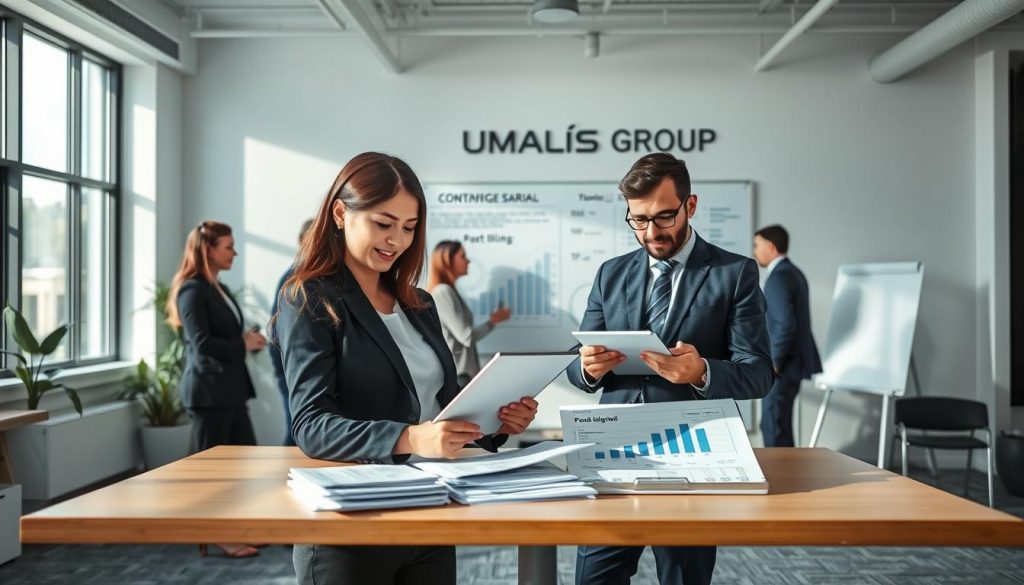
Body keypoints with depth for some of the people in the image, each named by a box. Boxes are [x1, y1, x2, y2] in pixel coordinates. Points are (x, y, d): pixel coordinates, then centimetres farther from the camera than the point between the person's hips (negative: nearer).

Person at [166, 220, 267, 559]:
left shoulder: (218, 289, 15)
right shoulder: (193, 290, -13)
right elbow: (202, 345, -20)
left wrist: (247, 340, 5)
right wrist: (244, 345, -12)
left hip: (230, 389, 9)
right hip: (208, 390, -9)